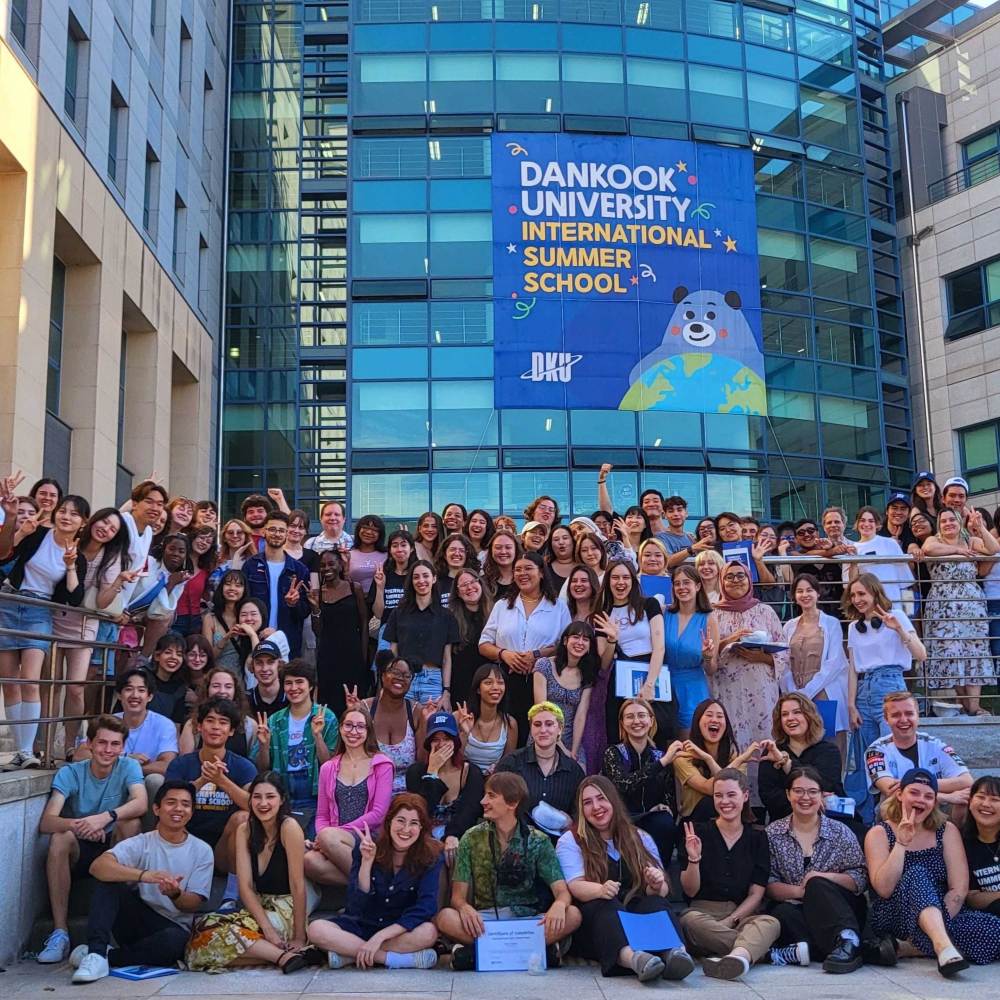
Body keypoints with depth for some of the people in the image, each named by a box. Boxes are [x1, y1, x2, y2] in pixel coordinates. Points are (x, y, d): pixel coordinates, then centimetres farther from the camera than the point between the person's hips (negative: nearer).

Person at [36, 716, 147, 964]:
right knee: (60, 837, -31)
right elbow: (46, 823, -22)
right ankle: (60, 932, -29)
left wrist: (105, 817, -44)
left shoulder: (128, 767, -7)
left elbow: (141, 803, -27)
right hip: (79, 852, 0)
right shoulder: (69, 773, -9)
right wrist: (77, 825, -43)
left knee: (130, 821, -28)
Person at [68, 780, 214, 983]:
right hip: (137, 920, 1)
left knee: (176, 940, -37)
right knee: (108, 878, -21)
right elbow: (98, 866, -22)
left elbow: (193, 905, -2)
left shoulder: (202, 851, 1)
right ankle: (97, 953, -29)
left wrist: (175, 894, -27)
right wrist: (144, 875, -39)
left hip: (173, 928, 0)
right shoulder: (141, 843, -3)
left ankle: (108, 956, -17)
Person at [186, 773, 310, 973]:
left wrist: (299, 937, -18)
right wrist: (267, 928, -19)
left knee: (220, 934, -25)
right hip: (259, 907, 7)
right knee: (204, 928, -19)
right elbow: (245, 887, -5)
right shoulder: (245, 831, 3)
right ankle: (283, 955, -18)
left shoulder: (289, 827, -13)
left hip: (286, 911, -7)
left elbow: (298, 885, -15)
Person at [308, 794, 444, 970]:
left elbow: (425, 908, -21)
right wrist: (367, 861, -27)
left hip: (401, 931, -1)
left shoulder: (430, 856, -12)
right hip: (360, 925, 1)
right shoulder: (365, 846, -10)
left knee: (428, 932, -34)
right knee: (316, 930, -27)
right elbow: (357, 905, -14)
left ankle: (349, 953, -22)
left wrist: (379, 937, -27)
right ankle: (401, 959, -25)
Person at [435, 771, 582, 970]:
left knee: (573, 915, -27)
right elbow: (458, 895, 0)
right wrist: (465, 908, -25)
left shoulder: (537, 841, 3)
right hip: (484, 918, 0)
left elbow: (562, 891, -5)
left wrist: (559, 905, -30)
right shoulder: (472, 838, 4)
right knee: (445, 918, -30)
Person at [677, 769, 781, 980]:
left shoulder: (757, 837, 11)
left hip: (742, 915, 1)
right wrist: (693, 859, -16)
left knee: (770, 923, -32)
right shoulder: (698, 833, 6)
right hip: (703, 912, -1)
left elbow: (756, 894, 6)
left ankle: (737, 956, -62)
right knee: (691, 921, -36)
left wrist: (729, 921, -10)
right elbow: (690, 891, 3)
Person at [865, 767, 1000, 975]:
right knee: (916, 873, -31)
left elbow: (959, 889, -4)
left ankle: (904, 948, -22)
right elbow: (884, 889, -13)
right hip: (894, 918, -3)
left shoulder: (947, 831, 7)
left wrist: (935, 926, -18)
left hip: (944, 915, 3)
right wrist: (902, 843, -18)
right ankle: (944, 947, -50)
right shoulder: (879, 833, 1)